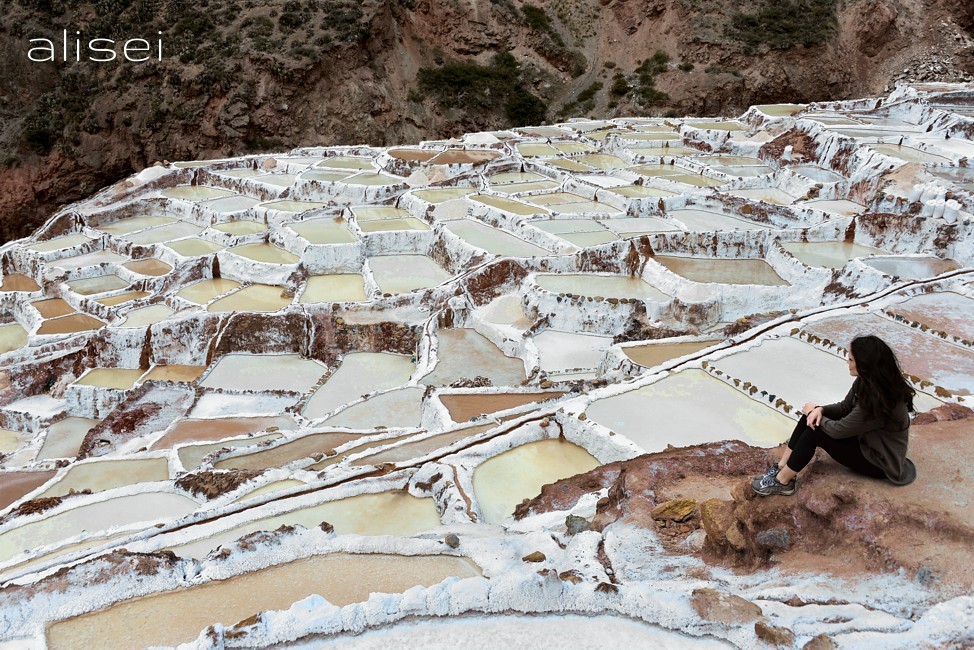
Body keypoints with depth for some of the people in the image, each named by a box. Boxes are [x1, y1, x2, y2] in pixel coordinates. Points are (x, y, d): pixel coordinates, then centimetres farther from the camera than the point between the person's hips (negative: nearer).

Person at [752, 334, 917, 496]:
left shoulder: (879, 401, -34)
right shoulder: (866, 381, -6)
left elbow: (838, 430, -27)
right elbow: (845, 407, 8)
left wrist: (812, 410, -9)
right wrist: (820, 410, -13)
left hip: (880, 461, -9)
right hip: (866, 440, 9)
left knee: (815, 432, -19)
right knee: (811, 421, -6)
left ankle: (782, 482, -6)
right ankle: (781, 468, -1)